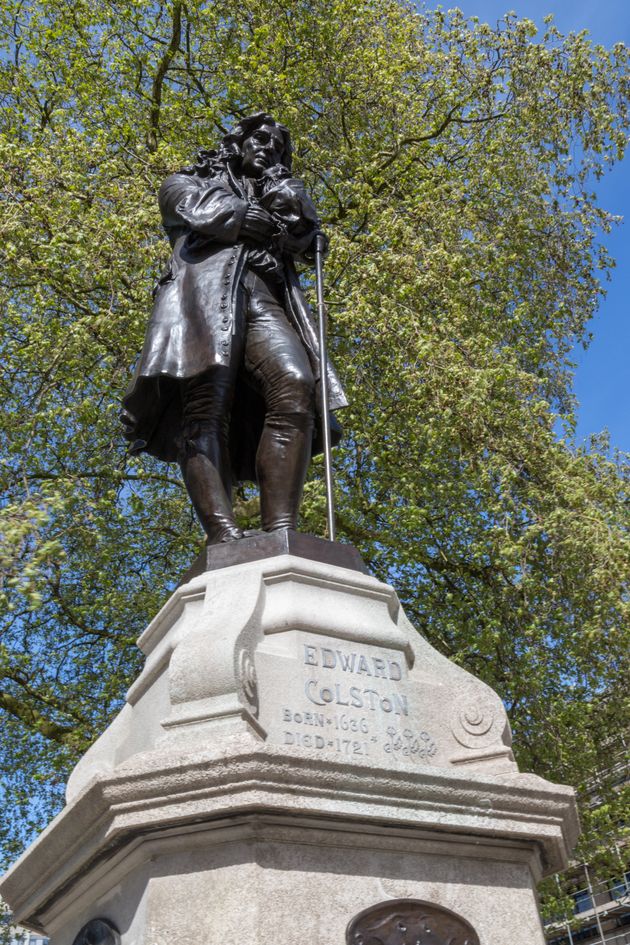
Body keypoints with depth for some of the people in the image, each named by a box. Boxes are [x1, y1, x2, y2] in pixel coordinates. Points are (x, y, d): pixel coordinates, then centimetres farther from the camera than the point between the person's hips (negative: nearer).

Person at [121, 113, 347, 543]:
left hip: (267, 298, 3)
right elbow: (209, 214, 7)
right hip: (204, 288, -2)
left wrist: (276, 177, 24)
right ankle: (225, 540, -45)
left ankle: (280, 535, -42)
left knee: (296, 389, -29)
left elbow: (302, 231, 16)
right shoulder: (187, 183, 31)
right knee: (206, 402, -28)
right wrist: (269, 221, 17)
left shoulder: (277, 193, 39)